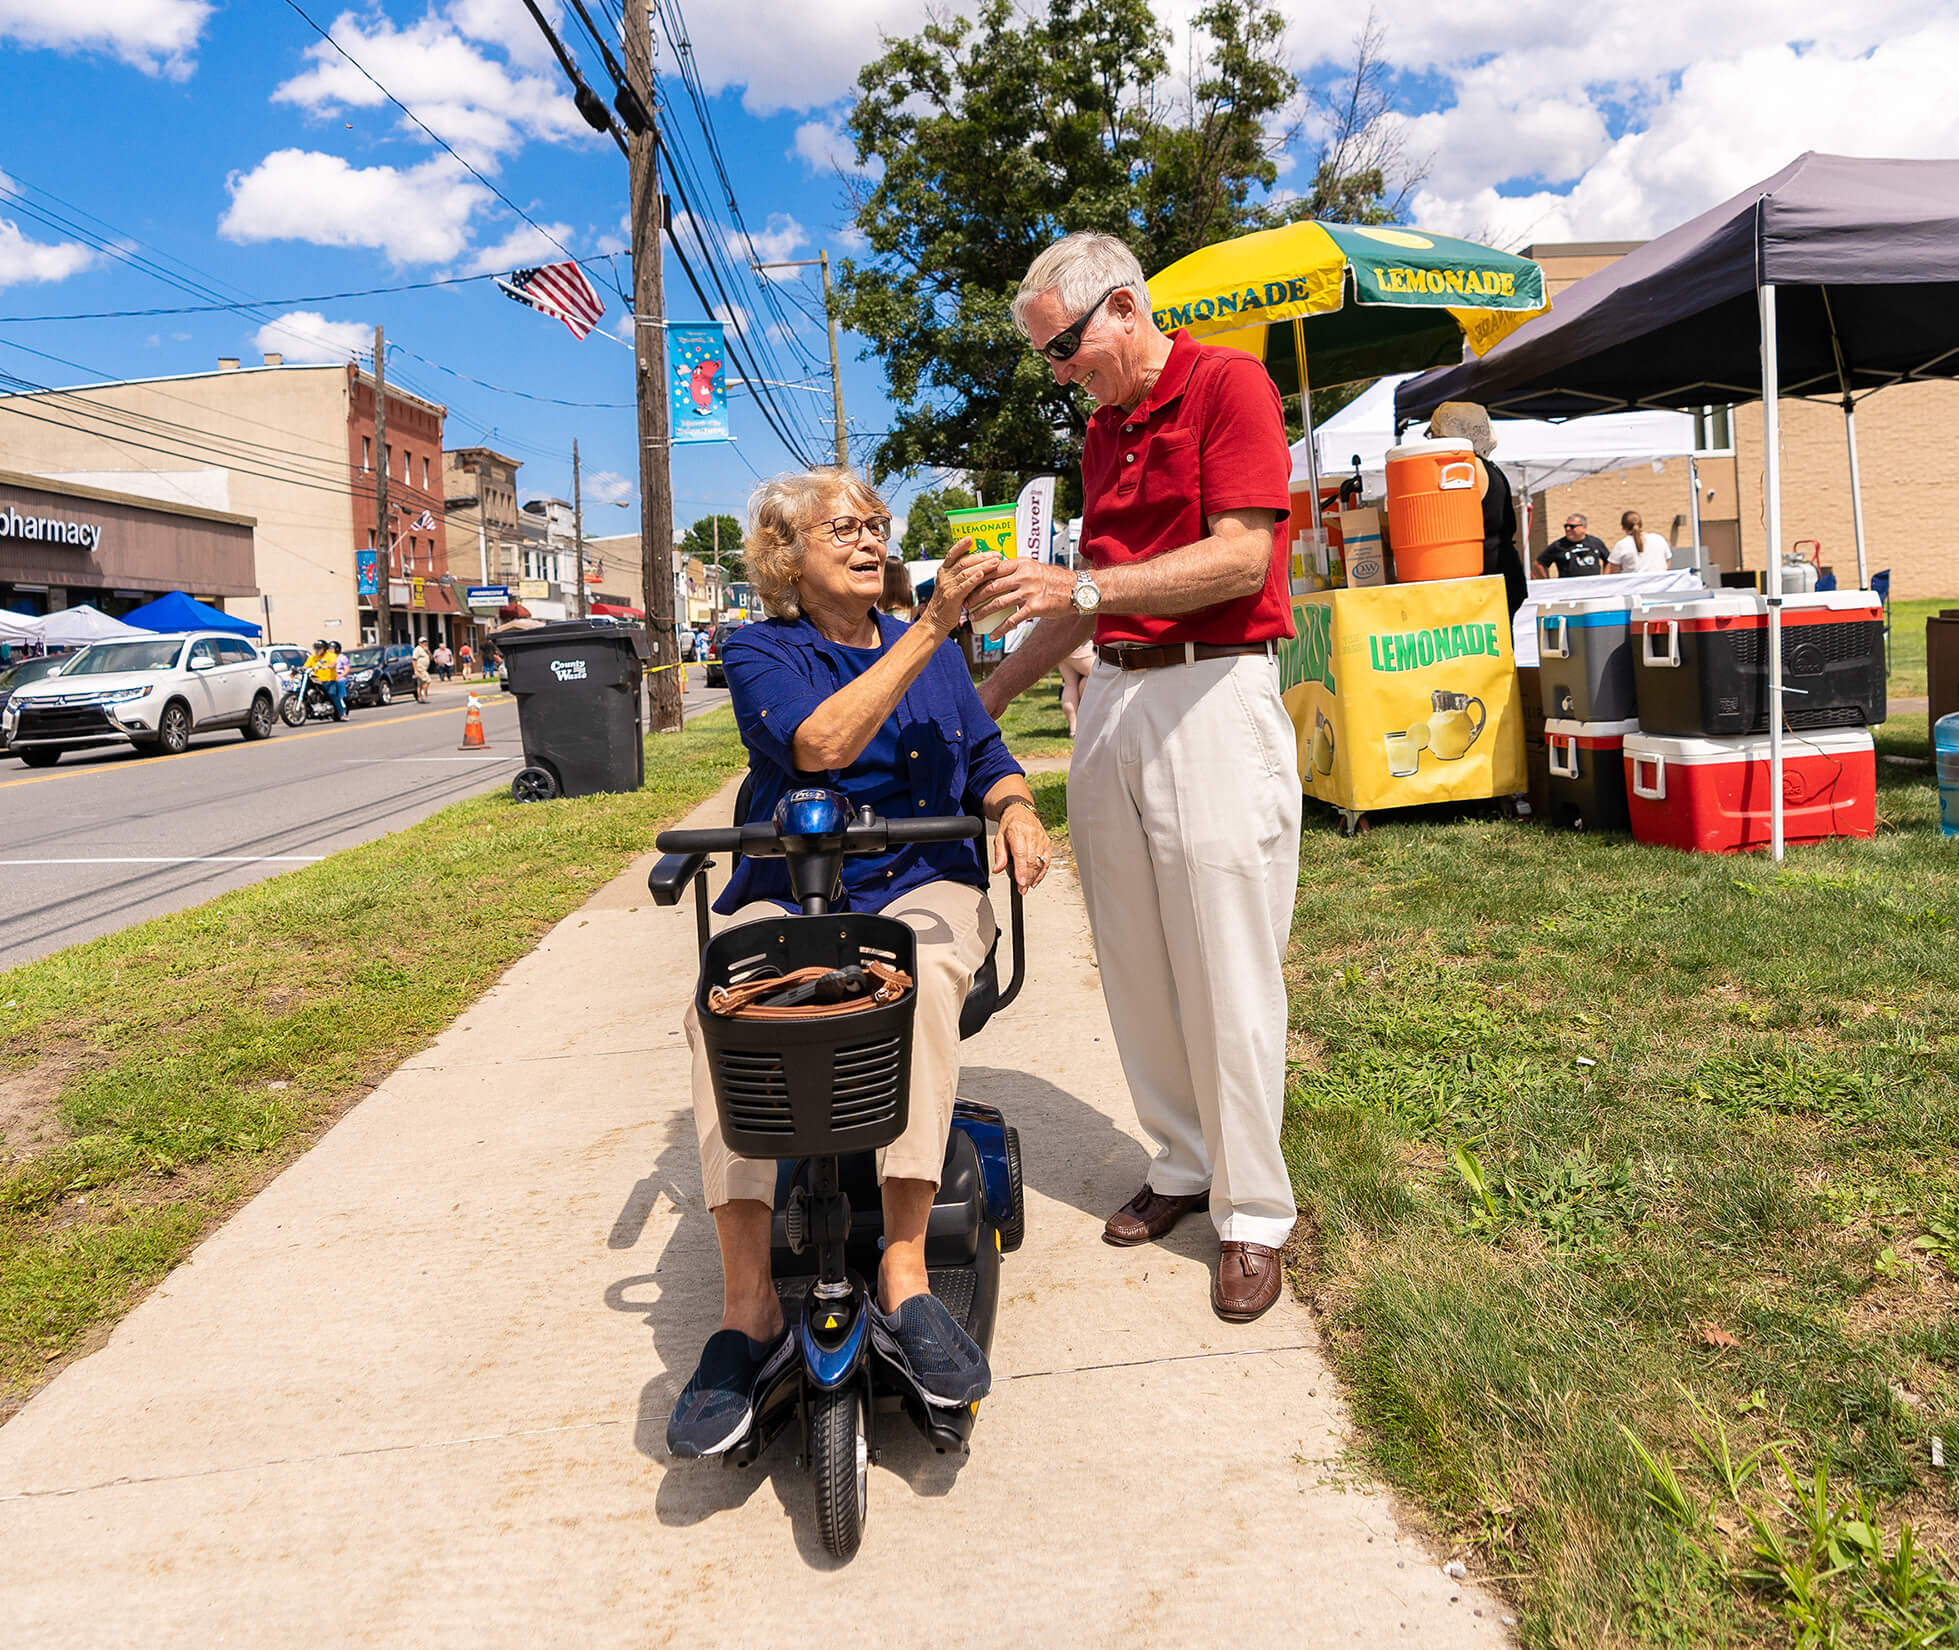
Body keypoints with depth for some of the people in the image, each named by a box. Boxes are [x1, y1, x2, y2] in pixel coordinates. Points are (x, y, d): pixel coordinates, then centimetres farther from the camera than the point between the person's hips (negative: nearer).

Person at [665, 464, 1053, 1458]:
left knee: (917, 977, -36)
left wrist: (1018, 809, -3)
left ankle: (904, 1273, -33)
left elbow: (986, 756, 21)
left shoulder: (932, 650, 18)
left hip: (922, 889, 2)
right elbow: (820, 744, -16)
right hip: (787, 896, -1)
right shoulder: (760, 652, 4)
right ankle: (749, 1309, -28)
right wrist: (930, 630, -19)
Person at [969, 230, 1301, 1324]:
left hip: (1214, 696, -7)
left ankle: (1254, 1211, 9)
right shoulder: (1103, 431, 20)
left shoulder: (1230, 384, -4)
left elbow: (1243, 555, -16)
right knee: (1136, 964, 8)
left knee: (1229, 974, -4)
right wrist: (991, 693, 21)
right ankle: (1183, 1166, 22)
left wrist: (1080, 586, -21)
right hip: (1113, 700, 8)